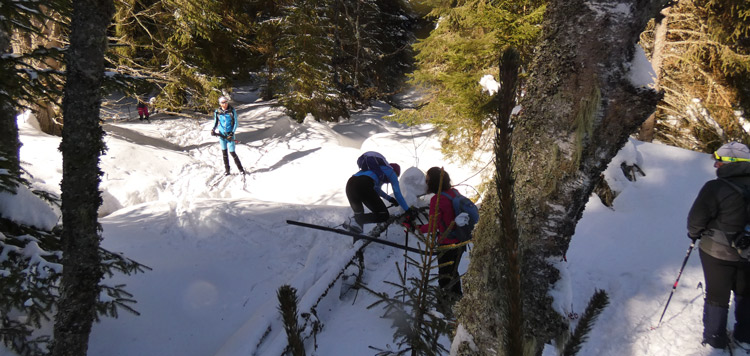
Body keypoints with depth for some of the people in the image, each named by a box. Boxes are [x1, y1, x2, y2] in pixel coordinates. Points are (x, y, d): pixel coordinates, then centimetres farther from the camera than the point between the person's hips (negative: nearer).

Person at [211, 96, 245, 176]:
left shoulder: (232, 111, -6)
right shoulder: (217, 112, 1)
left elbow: (235, 123, -3)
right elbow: (216, 123, 10)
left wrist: (232, 133, -14)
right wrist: (213, 129, -10)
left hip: (230, 134, -3)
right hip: (221, 134, 3)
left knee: (232, 152, -4)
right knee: (224, 151, 7)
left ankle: (240, 168, 11)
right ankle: (226, 169, 19)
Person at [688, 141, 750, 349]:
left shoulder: (716, 188, -24)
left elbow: (696, 219, -18)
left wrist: (694, 233, 3)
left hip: (718, 252, -5)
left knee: (717, 295, 12)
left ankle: (715, 338, 24)